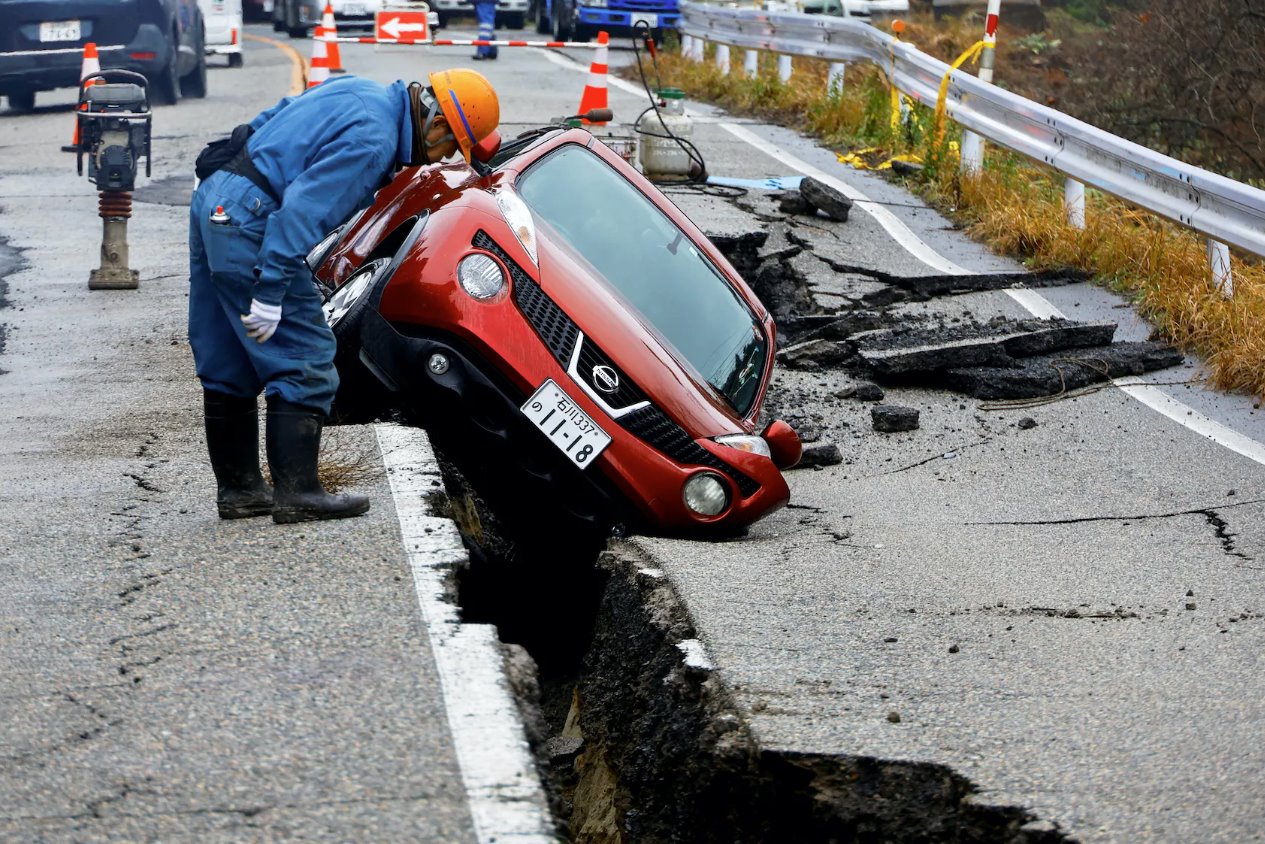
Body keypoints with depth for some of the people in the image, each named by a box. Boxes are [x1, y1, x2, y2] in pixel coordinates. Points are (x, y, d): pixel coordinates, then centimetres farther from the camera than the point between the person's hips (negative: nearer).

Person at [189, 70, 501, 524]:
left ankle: (237, 488, 23)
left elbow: (271, 121, 25)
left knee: (227, 365, 15)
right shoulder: (374, 140, -17)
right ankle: (296, 493, -5)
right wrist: (270, 293, -23)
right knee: (304, 364, -4)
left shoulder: (361, 92, 14)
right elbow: (303, 210, -23)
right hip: (249, 221, -11)